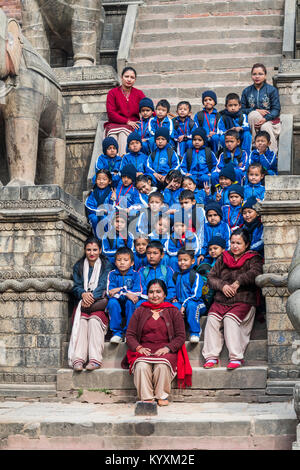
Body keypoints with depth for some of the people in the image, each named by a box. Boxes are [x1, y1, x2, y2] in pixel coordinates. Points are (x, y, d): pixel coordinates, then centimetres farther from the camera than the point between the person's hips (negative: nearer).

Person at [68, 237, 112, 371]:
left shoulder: (106, 265, 11)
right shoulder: (78, 266, 19)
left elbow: (103, 285, -3)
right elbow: (76, 286, 8)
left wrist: (92, 296, -21)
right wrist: (83, 294, -16)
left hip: (99, 301, -2)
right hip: (83, 302, 2)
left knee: (94, 318, -34)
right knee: (81, 319, -31)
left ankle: (95, 359, -43)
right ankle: (78, 359, -43)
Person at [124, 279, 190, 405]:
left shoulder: (173, 312, 14)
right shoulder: (140, 311, 18)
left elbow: (181, 336, 6)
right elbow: (130, 334, 12)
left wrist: (167, 348, -12)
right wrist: (138, 347, -8)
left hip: (166, 352, -1)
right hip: (144, 351, 1)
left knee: (162, 365, -35)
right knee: (141, 366, -33)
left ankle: (162, 396, -19)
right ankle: (146, 398, -26)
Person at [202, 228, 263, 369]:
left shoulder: (252, 258, 7)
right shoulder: (223, 258, 19)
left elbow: (255, 272, -14)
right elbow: (211, 277, 14)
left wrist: (238, 282, -16)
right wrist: (222, 286, -4)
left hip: (243, 300, -4)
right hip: (221, 300, 4)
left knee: (230, 318, -30)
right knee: (212, 318, -22)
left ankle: (236, 357, -28)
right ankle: (211, 357, -19)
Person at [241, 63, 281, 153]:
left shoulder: (272, 90, 3)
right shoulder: (246, 91, 10)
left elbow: (276, 109, -4)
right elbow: (242, 109, 3)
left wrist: (265, 119, -23)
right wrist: (256, 111, -15)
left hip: (270, 121, -2)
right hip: (253, 122, 2)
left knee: (265, 127, -36)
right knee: (253, 114, -32)